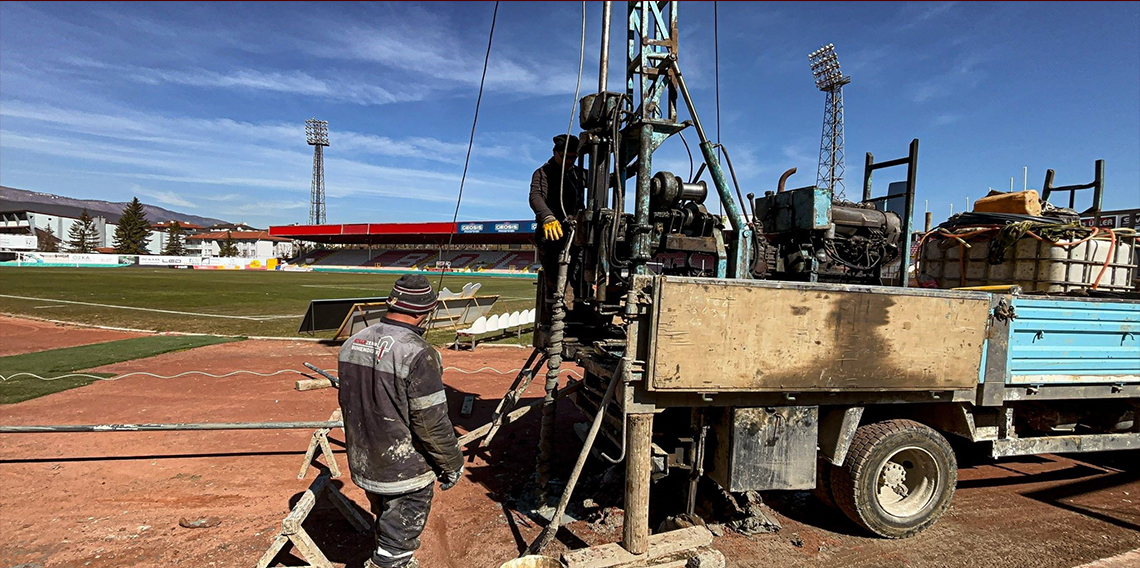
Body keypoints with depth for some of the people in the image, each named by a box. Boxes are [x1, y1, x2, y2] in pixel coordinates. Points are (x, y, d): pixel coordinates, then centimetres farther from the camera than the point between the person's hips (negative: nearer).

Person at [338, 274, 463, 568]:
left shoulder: (352, 343, -1)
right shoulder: (418, 354, -26)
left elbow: (346, 402, 12)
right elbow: (431, 422, -23)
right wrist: (452, 463, -8)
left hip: (363, 463, 8)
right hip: (404, 470, -8)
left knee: (386, 522, 29)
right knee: (399, 536, 12)